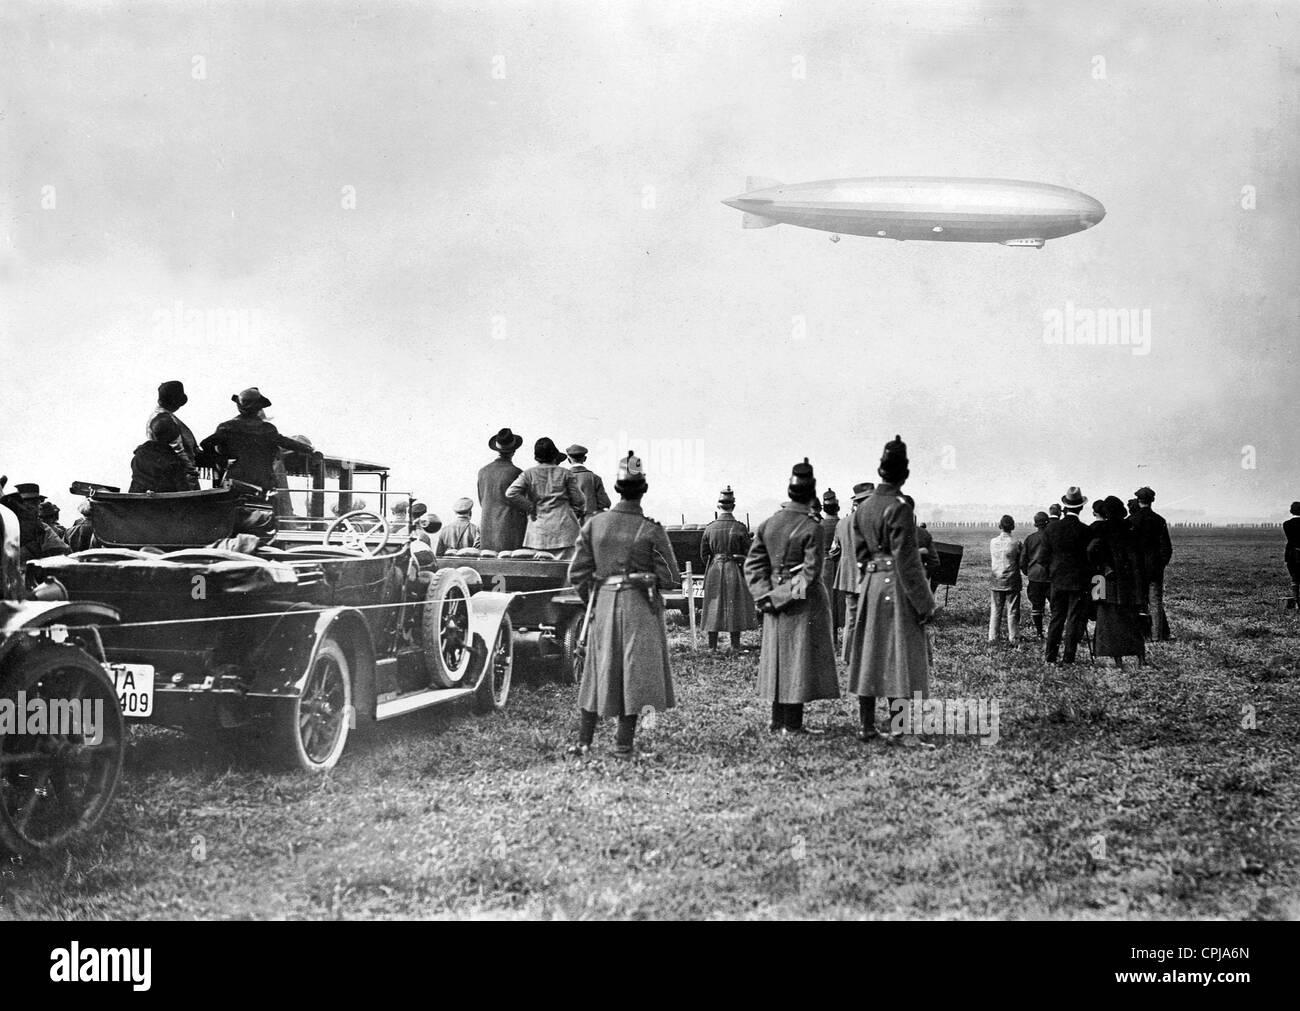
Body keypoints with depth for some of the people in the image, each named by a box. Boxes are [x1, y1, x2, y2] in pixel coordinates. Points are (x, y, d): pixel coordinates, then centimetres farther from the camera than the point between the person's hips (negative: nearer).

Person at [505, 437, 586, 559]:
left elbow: (511, 493, -8)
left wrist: (530, 509, 0)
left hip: (538, 530, 1)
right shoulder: (565, 474, 5)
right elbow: (578, 501, 5)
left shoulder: (529, 474, 5)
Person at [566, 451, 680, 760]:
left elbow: (577, 574, 1)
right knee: (634, 674, 6)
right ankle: (623, 744, 7)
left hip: (603, 605, 3)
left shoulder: (593, 525, -1)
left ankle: (583, 741, 12)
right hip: (640, 607, -3)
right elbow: (670, 579, -8)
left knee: (599, 669, 13)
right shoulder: (651, 530, -11)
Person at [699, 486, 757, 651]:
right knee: (735, 607, 7)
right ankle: (735, 646, 8)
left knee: (713, 607, 9)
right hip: (735, 572, -2)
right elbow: (748, 555, -6)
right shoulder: (740, 528, -10)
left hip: (714, 573, 2)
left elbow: (703, 555, 2)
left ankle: (712, 647, 11)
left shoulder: (709, 528, -4)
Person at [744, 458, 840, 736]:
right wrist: (794, 593, -9)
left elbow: (753, 564, 5)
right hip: (804, 603, -6)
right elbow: (811, 570, -19)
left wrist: (766, 595, 2)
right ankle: (792, 725, 1)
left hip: (776, 600, 6)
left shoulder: (767, 524, 4)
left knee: (779, 657, 13)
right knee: (801, 659, 0)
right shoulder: (812, 528, -15)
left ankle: (778, 721, 19)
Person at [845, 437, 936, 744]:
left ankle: (866, 727, 13)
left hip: (870, 585, 7)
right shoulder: (899, 509, -14)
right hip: (897, 587, -7)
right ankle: (898, 729, -1)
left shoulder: (862, 509, 8)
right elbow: (907, 561, -16)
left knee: (869, 653, 10)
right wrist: (924, 604, -12)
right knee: (899, 655, -2)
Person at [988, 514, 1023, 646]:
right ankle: (1013, 638, 7)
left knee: (995, 611, 9)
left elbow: (990, 561, 9)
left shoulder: (993, 542, 0)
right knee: (1012, 611, 5)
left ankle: (992, 638, 7)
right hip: (1012, 581, -3)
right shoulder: (1017, 542, -10)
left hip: (995, 581, 3)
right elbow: (1022, 562, -6)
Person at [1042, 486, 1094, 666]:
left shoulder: (1051, 528, -1)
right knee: (1075, 620, 3)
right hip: (1078, 581, -4)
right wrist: (1090, 579, 5)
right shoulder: (1083, 530, -13)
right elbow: (1090, 557, -7)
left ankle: (1050, 657, 9)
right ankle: (1068, 658, 2)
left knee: (1056, 618, 12)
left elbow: (1045, 555, 5)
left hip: (1057, 581, 4)